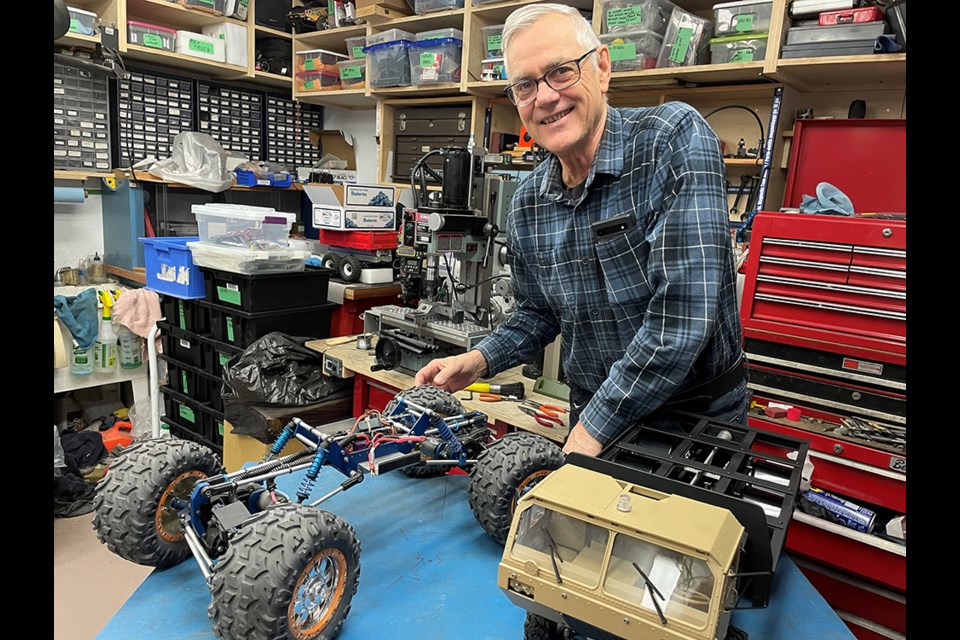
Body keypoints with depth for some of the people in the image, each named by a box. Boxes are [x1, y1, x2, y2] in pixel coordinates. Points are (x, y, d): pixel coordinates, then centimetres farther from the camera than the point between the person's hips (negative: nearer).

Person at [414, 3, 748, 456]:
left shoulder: (676, 139, -22)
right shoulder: (528, 203, -4)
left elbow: (682, 312, -30)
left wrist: (589, 434, -26)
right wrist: (478, 360, -7)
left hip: (700, 415, -4)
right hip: (591, 410, 5)